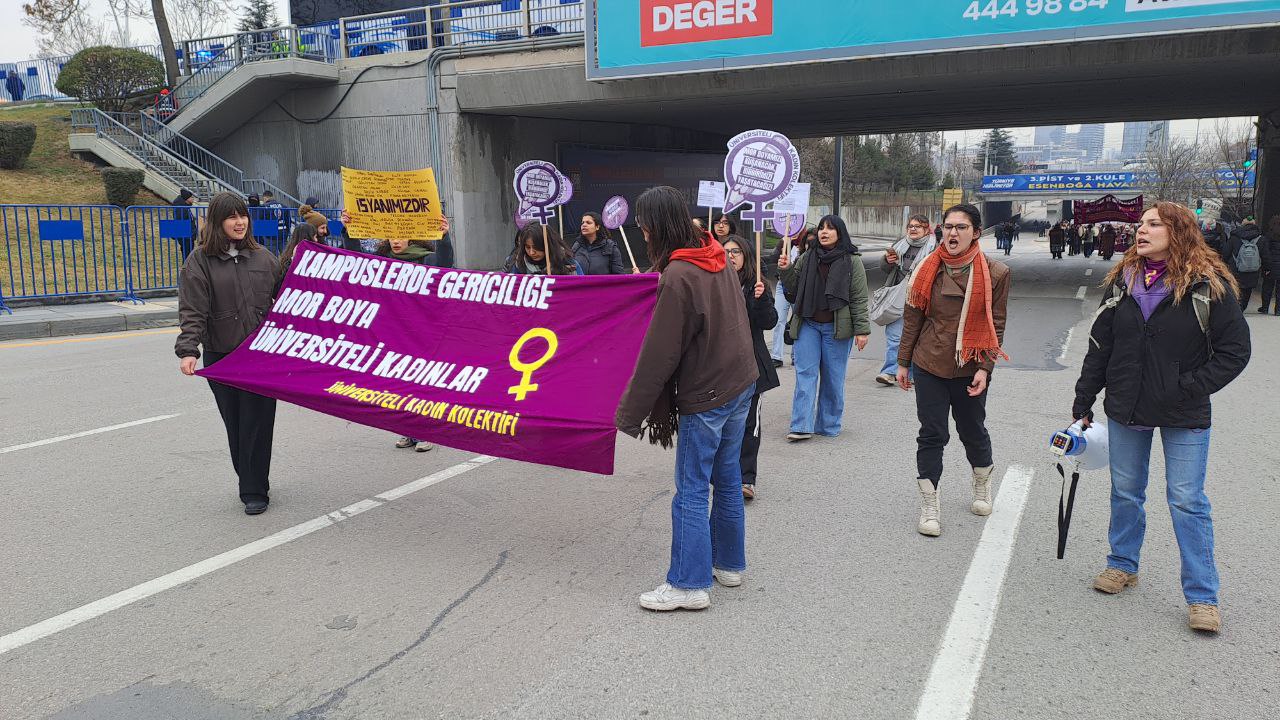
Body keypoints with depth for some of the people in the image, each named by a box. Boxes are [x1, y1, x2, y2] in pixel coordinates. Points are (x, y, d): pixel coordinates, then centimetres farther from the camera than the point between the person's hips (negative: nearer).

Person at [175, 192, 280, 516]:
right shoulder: (199, 261, 0)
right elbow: (192, 311, -7)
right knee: (235, 425, 7)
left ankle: (255, 491, 7)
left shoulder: (263, 257, 8)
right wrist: (187, 350, -19)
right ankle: (249, 484, 23)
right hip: (220, 358, -1)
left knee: (257, 423, -1)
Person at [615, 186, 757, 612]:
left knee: (691, 490, 0)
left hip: (704, 396, -9)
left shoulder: (677, 277, -20)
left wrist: (629, 413, -12)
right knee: (727, 479, 17)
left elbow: (658, 356, -19)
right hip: (740, 384, 9)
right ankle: (729, 564, 30)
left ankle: (689, 584, 7)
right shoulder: (716, 258, 5)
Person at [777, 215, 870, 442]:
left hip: (837, 327, -3)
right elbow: (794, 290, 13)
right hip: (808, 324, 3)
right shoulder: (807, 258, 9)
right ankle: (802, 426, -5)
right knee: (805, 374, -3)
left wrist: (862, 329, -9)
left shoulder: (852, 261, -1)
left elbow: (859, 298, -4)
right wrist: (786, 271, -4)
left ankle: (828, 425, 17)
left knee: (832, 377, 6)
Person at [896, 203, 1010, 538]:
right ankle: (929, 507, 12)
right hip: (929, 366, 1)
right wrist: (903, 362, 6)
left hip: (969, 369, 0)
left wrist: (985, 368, -11)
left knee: (973, 431, 16)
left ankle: (982, 486, 43)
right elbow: (912, 318, 3)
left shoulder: (995, 273, -6)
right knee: (932, 435, 2)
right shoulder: (928, 269, -2)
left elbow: (996, 325, -3)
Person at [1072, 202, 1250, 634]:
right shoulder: (1123, 280, 3)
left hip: (1183, 417, -4)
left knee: (1187, 501, 0)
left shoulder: (1208, 284, -9)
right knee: (1125, 492, 15)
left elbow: (1235, 350, -6)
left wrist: (1193, 387, -15)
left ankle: (1202, 596, 11)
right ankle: (1123, 565, 33)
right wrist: (1083, 402, 6)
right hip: (1126, 408, 4)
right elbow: (1100, 346, 7)